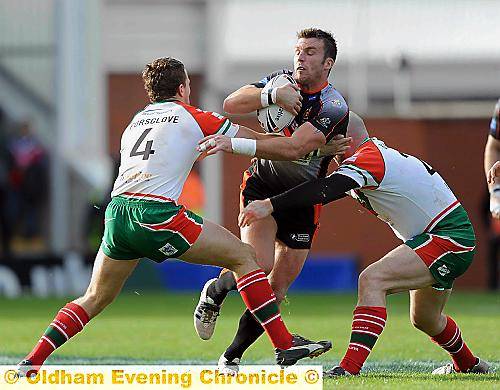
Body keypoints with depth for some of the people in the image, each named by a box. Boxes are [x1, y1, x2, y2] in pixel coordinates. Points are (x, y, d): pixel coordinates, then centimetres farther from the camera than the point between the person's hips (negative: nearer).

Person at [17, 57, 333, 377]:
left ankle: (31, 363, 12)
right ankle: (285, 345, -2)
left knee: (95, 299, 22)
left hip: (117, 210, 6)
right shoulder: (194, 117, 8)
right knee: (243, 256, 4)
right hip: (156, 213, -6)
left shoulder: (137, 120, 25)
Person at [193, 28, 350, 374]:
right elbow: (231, 105, -17)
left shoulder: (334, 107, -21)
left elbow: (294, 148, -33)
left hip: (303, 202, 0)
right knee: (258, 266, -22)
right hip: (262, 186, 0)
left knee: (277, 288, -1)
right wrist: (273, 95, -33)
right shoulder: (283, 82, -7)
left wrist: (235, 144, -39)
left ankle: (232, 357, 15)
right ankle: (214, 292, 10)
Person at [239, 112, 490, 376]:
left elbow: (326, 190, -34)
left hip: (449, 238, -11)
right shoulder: (380, 151, 11)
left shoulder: (368, 158, -19)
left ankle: (350, 368, -34)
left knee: (372, 280, -25)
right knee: (424, 319, 28)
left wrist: (270, 205, -39)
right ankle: (467, 364, 54)